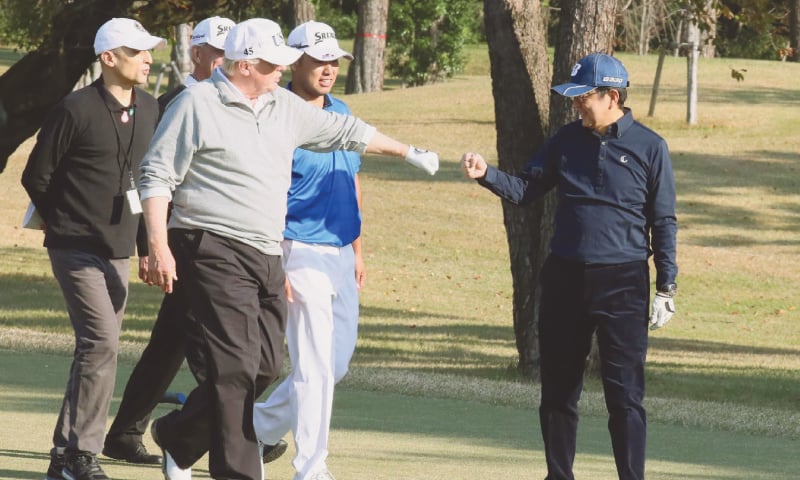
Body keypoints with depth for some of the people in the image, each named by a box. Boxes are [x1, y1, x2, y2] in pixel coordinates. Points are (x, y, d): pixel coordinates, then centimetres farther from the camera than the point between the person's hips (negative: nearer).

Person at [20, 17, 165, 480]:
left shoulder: (150, 110, 9)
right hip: (77, 249, -7)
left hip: (119, 251, 7)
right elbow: (36, 176, -3)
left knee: (96, 349, 9)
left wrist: (147, 244, 16)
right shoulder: (77, 110, -11)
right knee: (102, 343, -16)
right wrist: (68, 225, 5)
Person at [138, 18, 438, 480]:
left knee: (265, 365, 5)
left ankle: (179, 434, 22)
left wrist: (408, 152, 35)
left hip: (268, 256, 8)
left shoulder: (285, 107, 15)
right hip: (215, 251, -8)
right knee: (235, 365, -13)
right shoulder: (197, 105, -6)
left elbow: (343, 131, 27)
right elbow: (157, 177, -6)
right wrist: (159, 247, -14)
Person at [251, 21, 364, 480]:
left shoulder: (341, 112, 12)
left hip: (341, 254, 8)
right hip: (301, 252, -8)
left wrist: (357, 250, 18)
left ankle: (261, 428, 32)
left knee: (338, 361, 14)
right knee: (315, 366, -9)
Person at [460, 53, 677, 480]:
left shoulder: (649, 147, -3)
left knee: (624, 393, -7)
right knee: (557, 389, 10)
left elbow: (663, 223, 0)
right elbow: (525, 190, 8)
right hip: (564, 279, 4)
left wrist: (666, 288, -3)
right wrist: (486, 175, -11)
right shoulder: (567, 140, 8)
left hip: (622, 283, -4)